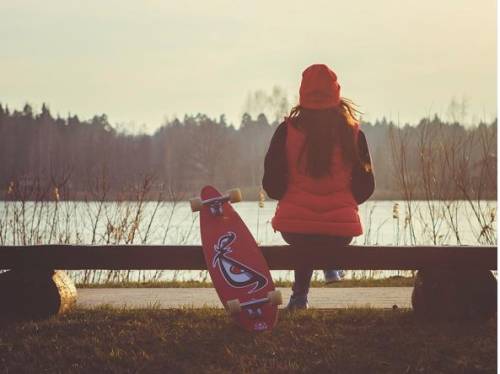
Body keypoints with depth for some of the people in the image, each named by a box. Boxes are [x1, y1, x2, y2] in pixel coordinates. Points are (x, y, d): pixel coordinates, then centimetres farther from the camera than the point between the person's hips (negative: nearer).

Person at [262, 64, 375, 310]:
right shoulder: (353, 132, -3)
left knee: (304, 244, 38)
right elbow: (366, 187, 3)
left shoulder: (287, 130, -6)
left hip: (295, 226, 0)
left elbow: (271, 185, -2)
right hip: (341, 229, 0)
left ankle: (300, 294, 38)